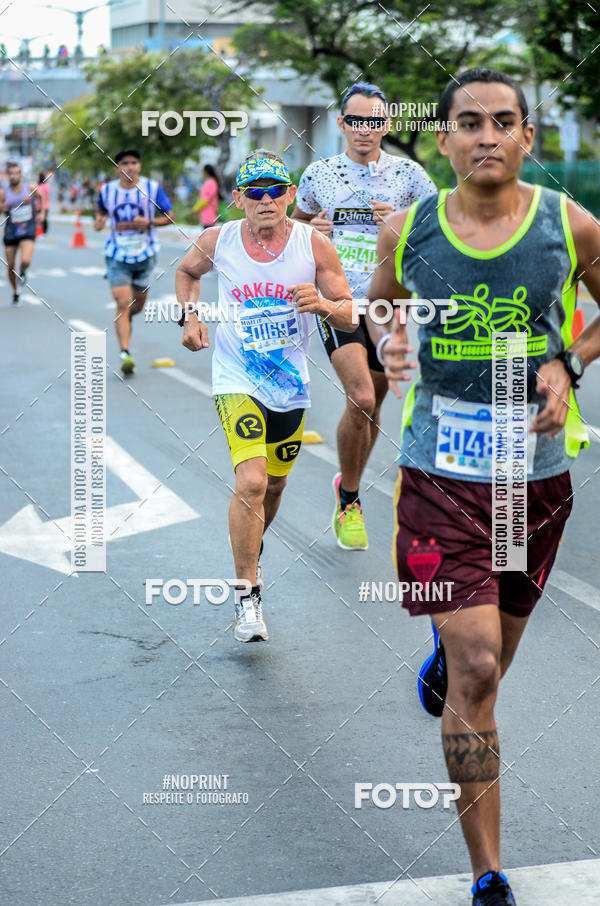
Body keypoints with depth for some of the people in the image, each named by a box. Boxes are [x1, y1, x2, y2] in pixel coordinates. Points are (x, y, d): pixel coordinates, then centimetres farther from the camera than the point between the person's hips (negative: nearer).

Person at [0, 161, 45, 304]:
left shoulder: (31, 188, -5)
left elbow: (40, 196, 16)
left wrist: (42, 212, 8)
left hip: (28, 232, -1)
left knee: (25, 261, -22)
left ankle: (22, 272, 16)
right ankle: (15, 292, 32)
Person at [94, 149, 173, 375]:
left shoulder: (152, 188, -8)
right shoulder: (107, 190, -3)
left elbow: (169, 216, -2)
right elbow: (101, 209, 17)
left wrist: (149, 222, -20)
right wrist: (99, 220, -6)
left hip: (145, 255, 1)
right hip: (117, 256, -1)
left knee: (138, 305, 14)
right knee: (122, 303, -14)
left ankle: (127, 318, 52)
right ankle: (125, 354, -16)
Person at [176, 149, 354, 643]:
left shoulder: (313, 244, -9)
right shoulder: (218, 241, -7)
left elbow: (351, 316, -5)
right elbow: (187, 271, 16)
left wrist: (323, 305, -26)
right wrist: (190, 315, -1)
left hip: (290, 383, 2)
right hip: (237, 380, -2)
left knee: (274, 484, 17)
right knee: (251, 482, -20)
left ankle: (251, 550, 49)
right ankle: (247, 594, -9)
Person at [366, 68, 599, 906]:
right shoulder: (407, 230, -2)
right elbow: (378, 309, 17)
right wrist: (386, 343, -5)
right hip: (441, 469, -2)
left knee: (494, 652, 20)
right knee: (477, 673, -11)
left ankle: (446, 654, 61)